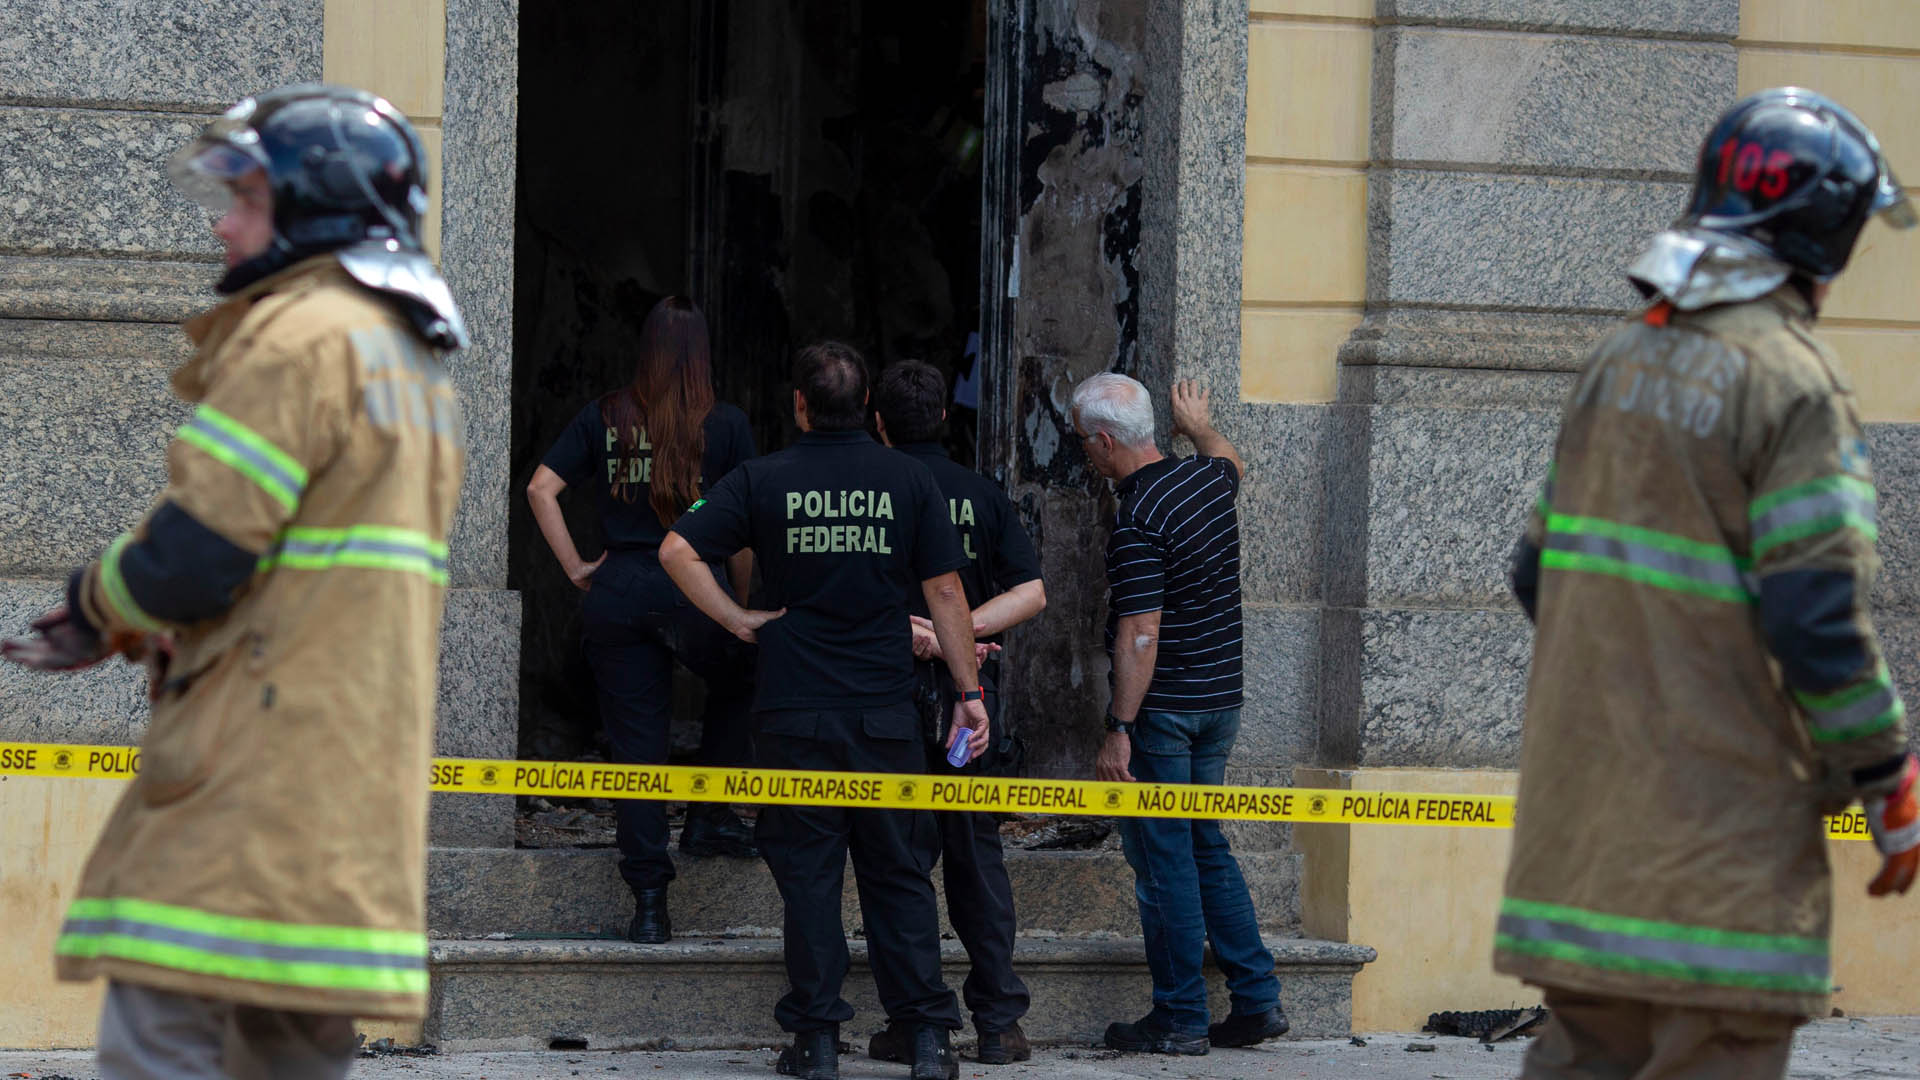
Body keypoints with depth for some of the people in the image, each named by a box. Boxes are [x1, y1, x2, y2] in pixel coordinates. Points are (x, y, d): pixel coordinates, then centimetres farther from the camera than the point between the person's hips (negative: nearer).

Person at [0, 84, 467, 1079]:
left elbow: (191, 559, -16)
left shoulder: (301, 335, -10)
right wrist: (124, 626, 13)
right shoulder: (413, 363, 21)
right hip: (358, 779, 9)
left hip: (263, 762, -9)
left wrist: (96, 604, 4)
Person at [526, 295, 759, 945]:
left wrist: (576, 568, 5)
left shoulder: (603, 418, 6)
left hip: (616, 593, 2)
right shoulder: (726, 426, 0)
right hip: (696, 590, -2)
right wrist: (742, 605, 9)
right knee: (739, 685, 27)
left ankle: (649, 901, 1)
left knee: (635, 742, 4)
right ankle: (707, 817, 19)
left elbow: (541, 489, -1)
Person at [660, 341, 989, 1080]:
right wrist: (968, 691, 6)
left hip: (794, 711, 0)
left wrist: (738, 620, 2)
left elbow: (677, 551, -5)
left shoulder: (764, 481, 0)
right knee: (898, 873, 6)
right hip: (885, 709, 1)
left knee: (807, 874, 5)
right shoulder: (907, 481, 1)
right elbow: (945, 592, 1)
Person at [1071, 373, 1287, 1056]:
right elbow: (1231, 465, 32)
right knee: (1206, 847, 17)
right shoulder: (1207, 480, 5)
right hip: (1220, 700, 8)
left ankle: (1179, 1019, 3)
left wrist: (1119, 732, -21)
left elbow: (1140, 636, -23)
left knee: (1163, 859, -1)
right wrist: (1201, 429, 52)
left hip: (1162, 710, -8)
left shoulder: (1137, 522, -20)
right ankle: (1256, 999, 15)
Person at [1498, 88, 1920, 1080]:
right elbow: (1816, 615, -17)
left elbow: (1540, 569, 14)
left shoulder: (1616, 362, 12)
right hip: (1722, 805, -7)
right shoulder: (1790, 383, -12)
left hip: (1584, 784, 8)